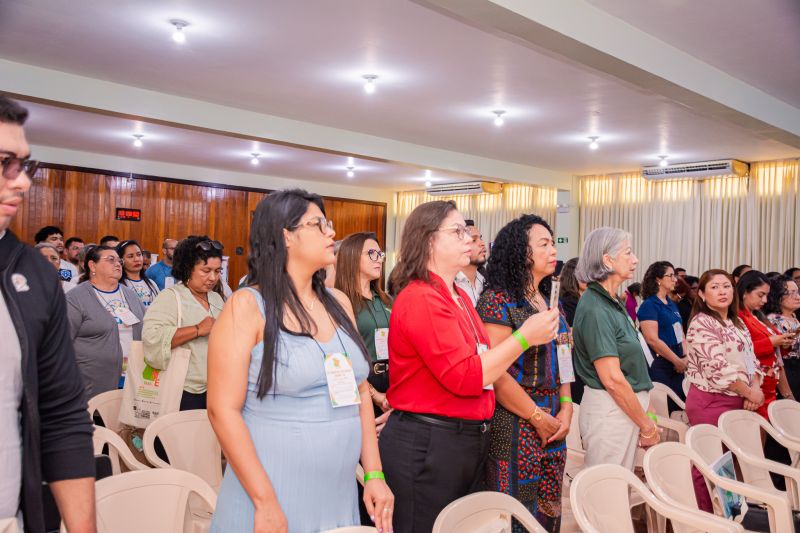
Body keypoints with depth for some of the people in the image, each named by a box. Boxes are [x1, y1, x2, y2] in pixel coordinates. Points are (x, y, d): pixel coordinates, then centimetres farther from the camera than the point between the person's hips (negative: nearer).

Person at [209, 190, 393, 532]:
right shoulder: (247, 306, -10)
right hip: (271, 495, -5)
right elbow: (223, 409, -13)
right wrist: (265, 502, -16)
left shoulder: (338, 303, 6)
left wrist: (374, 473, 5)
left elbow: (360, 392, 11)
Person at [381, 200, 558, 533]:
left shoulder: (459, 297, 12)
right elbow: (465, 377, -22)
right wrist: (524, 336, -17)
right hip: (427, 443, -9)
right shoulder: (421, 299, -18)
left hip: (469, 439, 9)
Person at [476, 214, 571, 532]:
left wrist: (566, 409, 1)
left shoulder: (550, 303, 13)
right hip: (515, 430, -7)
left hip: (553, 428, 8)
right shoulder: (497, 302, -12)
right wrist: (539, 418, -12)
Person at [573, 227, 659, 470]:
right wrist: (648, 427, -13)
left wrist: (648, 413, 10)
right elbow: (612, 379, -20)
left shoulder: (613, 304, 12)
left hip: (628, 407, 9)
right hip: (610, 411, -9)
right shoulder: (595, 309, -17)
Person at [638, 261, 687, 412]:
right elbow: (653, 340, -19)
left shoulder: (672, 305, 14)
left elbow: (680, 334, 16)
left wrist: (685, 358, -1)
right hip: (659, 366, -8)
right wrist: (677, 361, -13)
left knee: (678, 405, 11)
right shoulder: (649, 305, -11)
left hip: (676, 365, 8)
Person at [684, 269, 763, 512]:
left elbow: (751, 359, 14)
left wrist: (755, 388, -4)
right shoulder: (701, 323, -11)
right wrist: (749, 392, -11)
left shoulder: (738, 323, 15)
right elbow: (719, 368, -18)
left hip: (738, 401, 8)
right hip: (711, 402, -7)